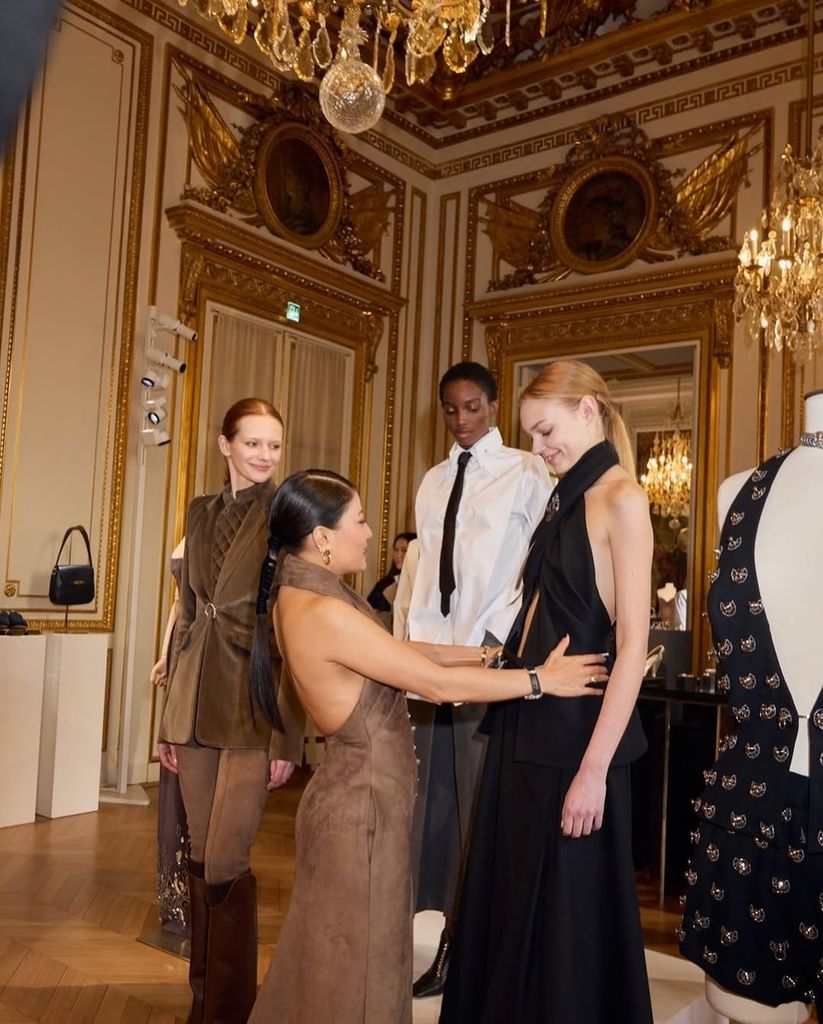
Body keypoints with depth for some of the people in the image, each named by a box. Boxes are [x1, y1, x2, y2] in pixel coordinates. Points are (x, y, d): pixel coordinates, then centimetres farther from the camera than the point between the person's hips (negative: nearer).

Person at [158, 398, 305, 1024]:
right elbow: (188, 613, 15)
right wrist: (172, 717, 13)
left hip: (253, 709, -5)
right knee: (201, 859, 14)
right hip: (197, 706, 6)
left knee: (226, 864, -5)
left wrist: (287, 736, -14)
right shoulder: (202, 513, 12)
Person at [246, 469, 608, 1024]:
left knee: (341, 960, 23)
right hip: (365, 800, -9)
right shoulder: (321, 612, -26)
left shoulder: (304, 595, 3)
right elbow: (437, 683, -22)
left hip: (360, 789, 9)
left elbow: (398, 650, 9)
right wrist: (541, 679, -13)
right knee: (356, 967, 8)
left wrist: (491, 655, 7)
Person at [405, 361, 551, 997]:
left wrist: (492, 642, -9)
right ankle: (451, 940, 17)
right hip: (436, 653, 6)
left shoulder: (526, 473, -1)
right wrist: (417, 646, 8)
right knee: (434, 795, 6)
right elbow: (427, 568, 15)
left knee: (482, 798, -2)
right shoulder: (434, 481, 16)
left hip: (494, 651, -5)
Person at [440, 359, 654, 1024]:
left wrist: (595, 770, -20)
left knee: (568, 912, 7)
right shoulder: (565, 496, 12)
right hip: (526, 725, 8)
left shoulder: (622, 499, -13)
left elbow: (633, 645, -18)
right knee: (511, 900, 19)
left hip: (576, 730, -8)